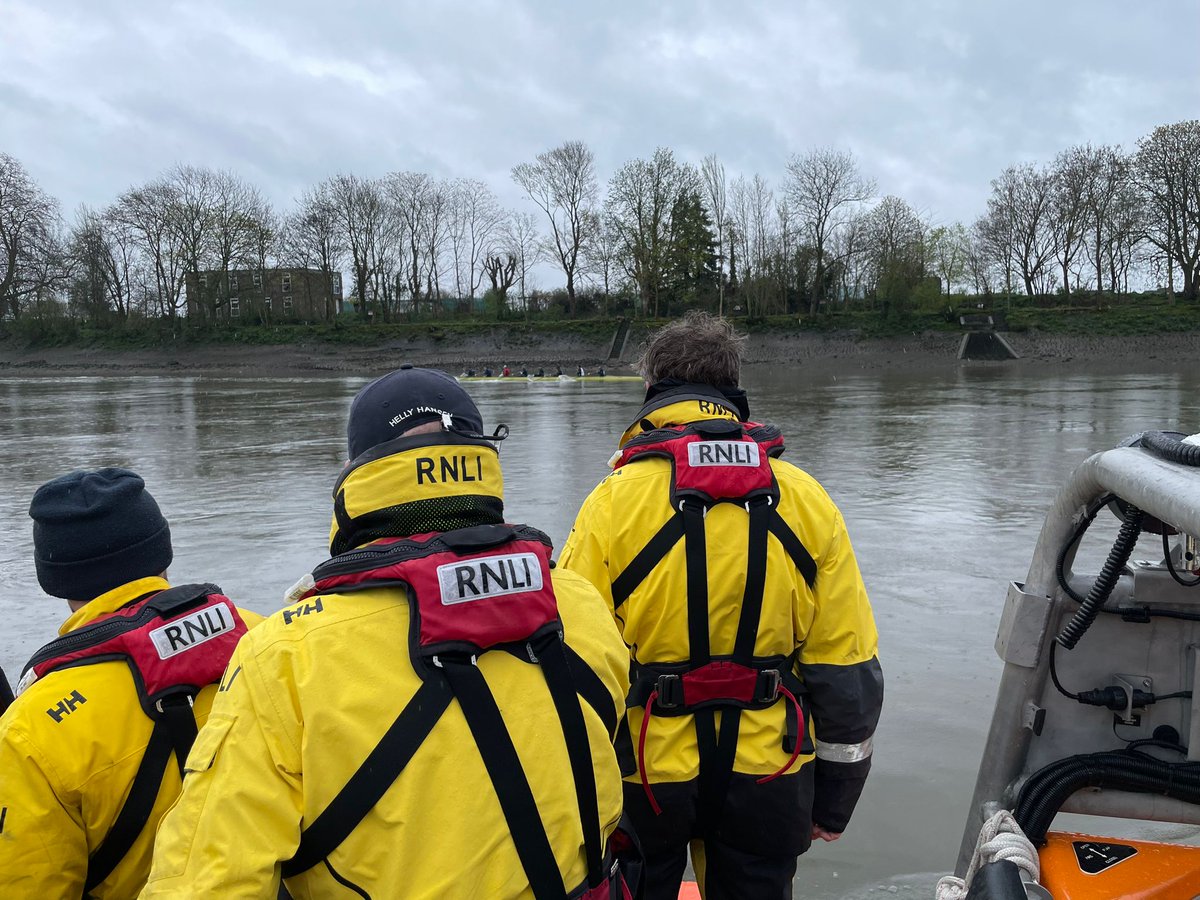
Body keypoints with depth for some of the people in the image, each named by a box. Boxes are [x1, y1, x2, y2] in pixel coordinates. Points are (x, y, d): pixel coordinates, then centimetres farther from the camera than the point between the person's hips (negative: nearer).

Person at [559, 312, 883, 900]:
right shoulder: (807, 501, -4)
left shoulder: (612, 502, -13)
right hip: (770, 781, 2)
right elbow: (848, 673, -1)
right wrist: (832, 804, 11)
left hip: (644, 770, -2)